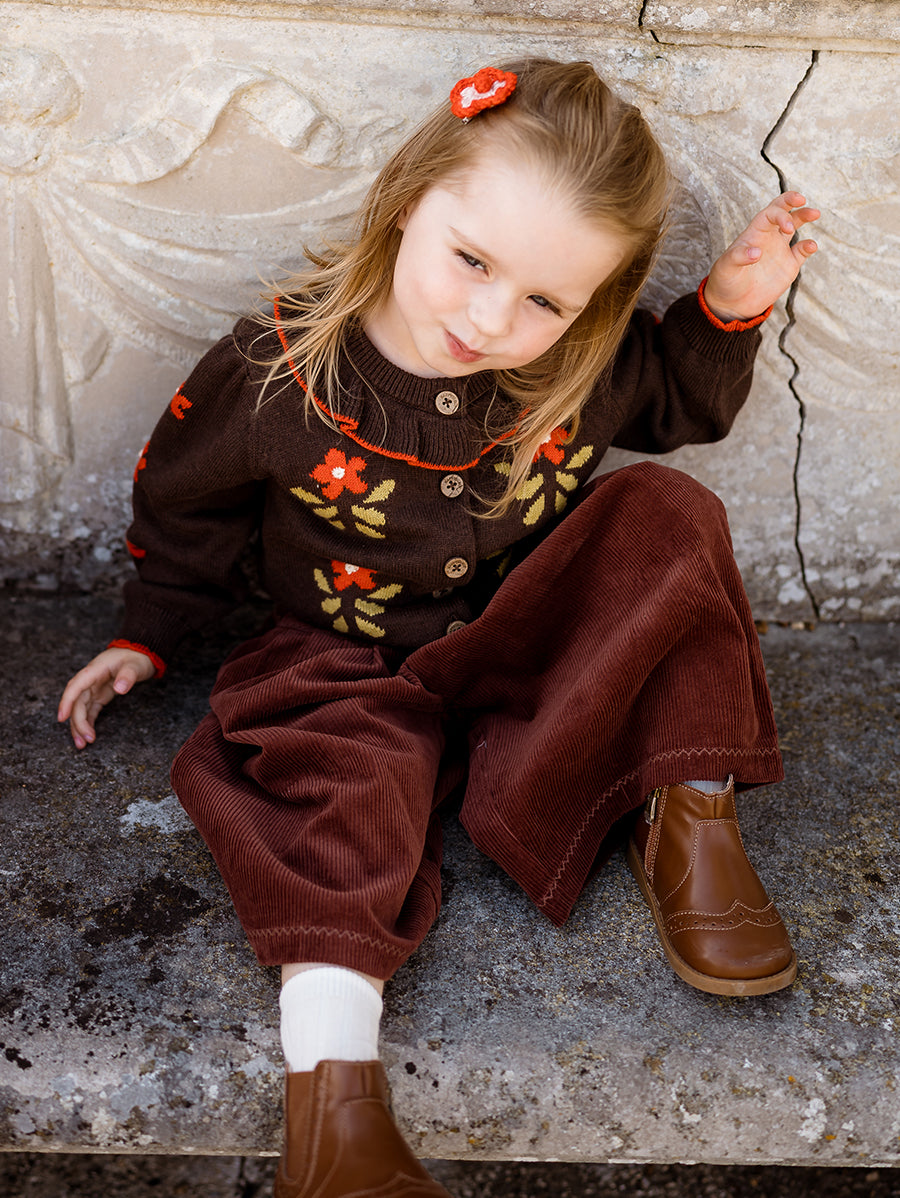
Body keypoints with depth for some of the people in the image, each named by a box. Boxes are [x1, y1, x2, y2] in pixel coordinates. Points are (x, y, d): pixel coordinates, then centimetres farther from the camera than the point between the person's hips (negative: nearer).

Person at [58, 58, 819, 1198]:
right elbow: (184, 496, 2)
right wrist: (147, 633, 11)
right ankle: (331, 1088, -34)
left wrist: (726, 312, -9)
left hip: (539, 644, 2)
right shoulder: (275, 365, -17)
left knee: (666, 514, -20)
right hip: (354, 665, -2)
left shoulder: (587, 362, -11)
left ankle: (690, 820, -16)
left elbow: (680, 403, 12)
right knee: (348, 776, -34)